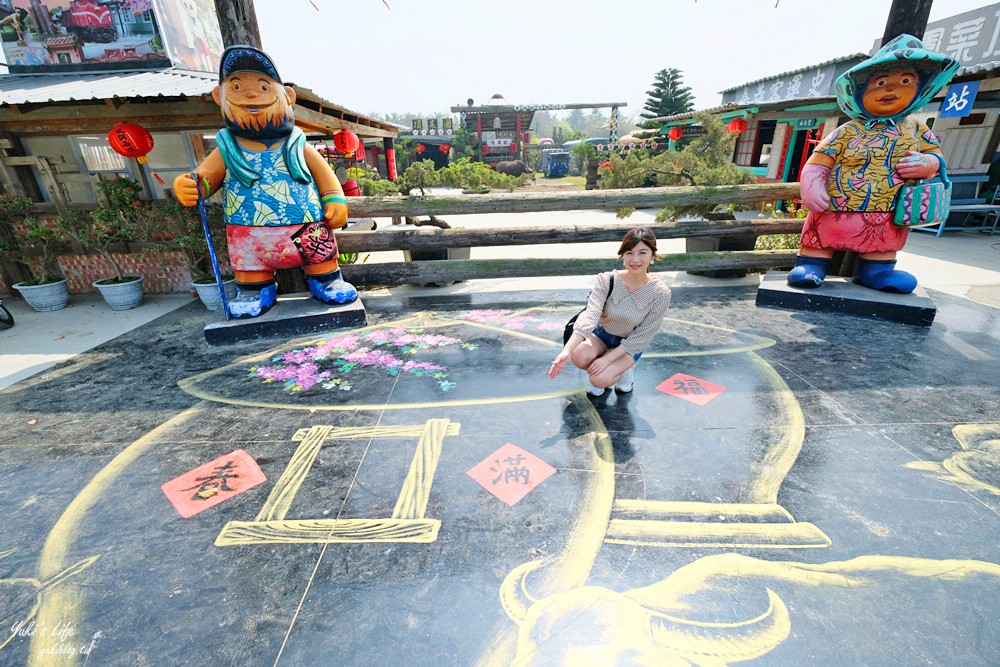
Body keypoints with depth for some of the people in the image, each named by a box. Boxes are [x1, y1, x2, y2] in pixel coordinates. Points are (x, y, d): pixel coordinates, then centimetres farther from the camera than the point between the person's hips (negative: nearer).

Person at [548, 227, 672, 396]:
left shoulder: (661, 293, -21)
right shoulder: (606, 280, -20)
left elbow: (642, 336, -17)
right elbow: (590, 315, -33)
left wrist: (607, 359, -26)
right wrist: (566, 351, -48)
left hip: (630, 346, -1)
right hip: (602, 334, 2)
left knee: (599, 379, -27)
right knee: (579, 356, -32)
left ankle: (625, 369, 8)